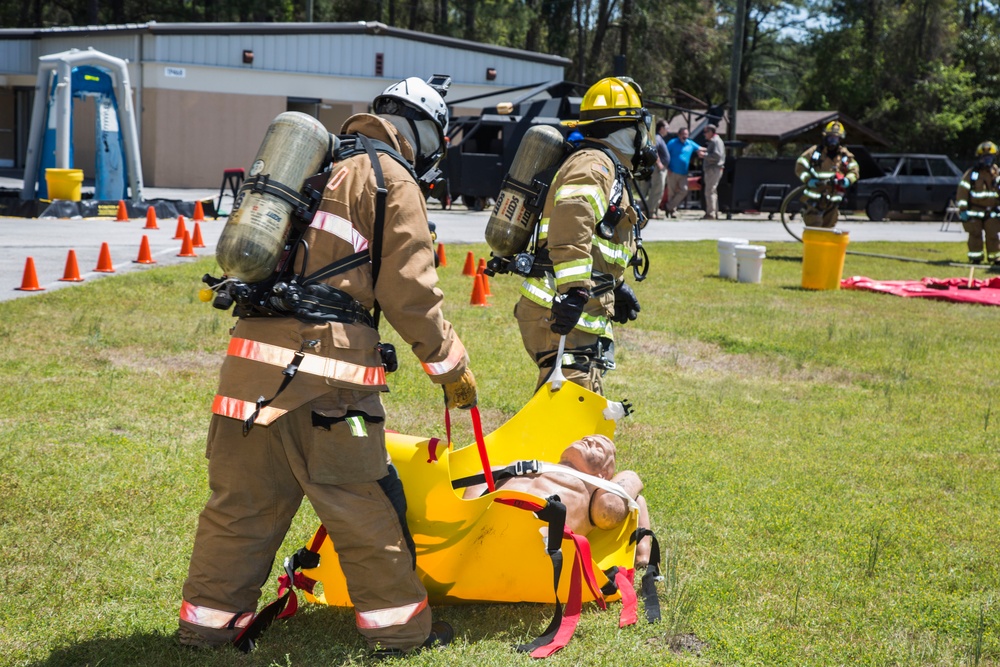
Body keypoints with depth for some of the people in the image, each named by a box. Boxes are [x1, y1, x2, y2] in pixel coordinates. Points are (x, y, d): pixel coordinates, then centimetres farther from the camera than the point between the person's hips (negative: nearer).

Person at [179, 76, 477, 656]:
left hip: (254, 352, 7)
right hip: (325, 362, -6)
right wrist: (453, 365, 6)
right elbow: (410, 292, -4)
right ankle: (399, 625, 13)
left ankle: (210, 620, 22)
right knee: (363, 501, 4)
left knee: (243, 498, 14)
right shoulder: (392, 181, 1)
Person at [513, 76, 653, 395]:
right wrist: (575, 290, -36)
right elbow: (570, 224, -28)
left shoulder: (609, 169, 24)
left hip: (582, 313, 11)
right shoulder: (594, 164, -11)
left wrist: (618, 286, 37)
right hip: (562, 312, -11)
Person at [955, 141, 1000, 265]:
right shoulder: (971, 174, -4)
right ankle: (975, 257, 8)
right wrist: (962, 209, -9)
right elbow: (962, 192, -5)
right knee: (975, 235, -2)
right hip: (974, 211, -3)